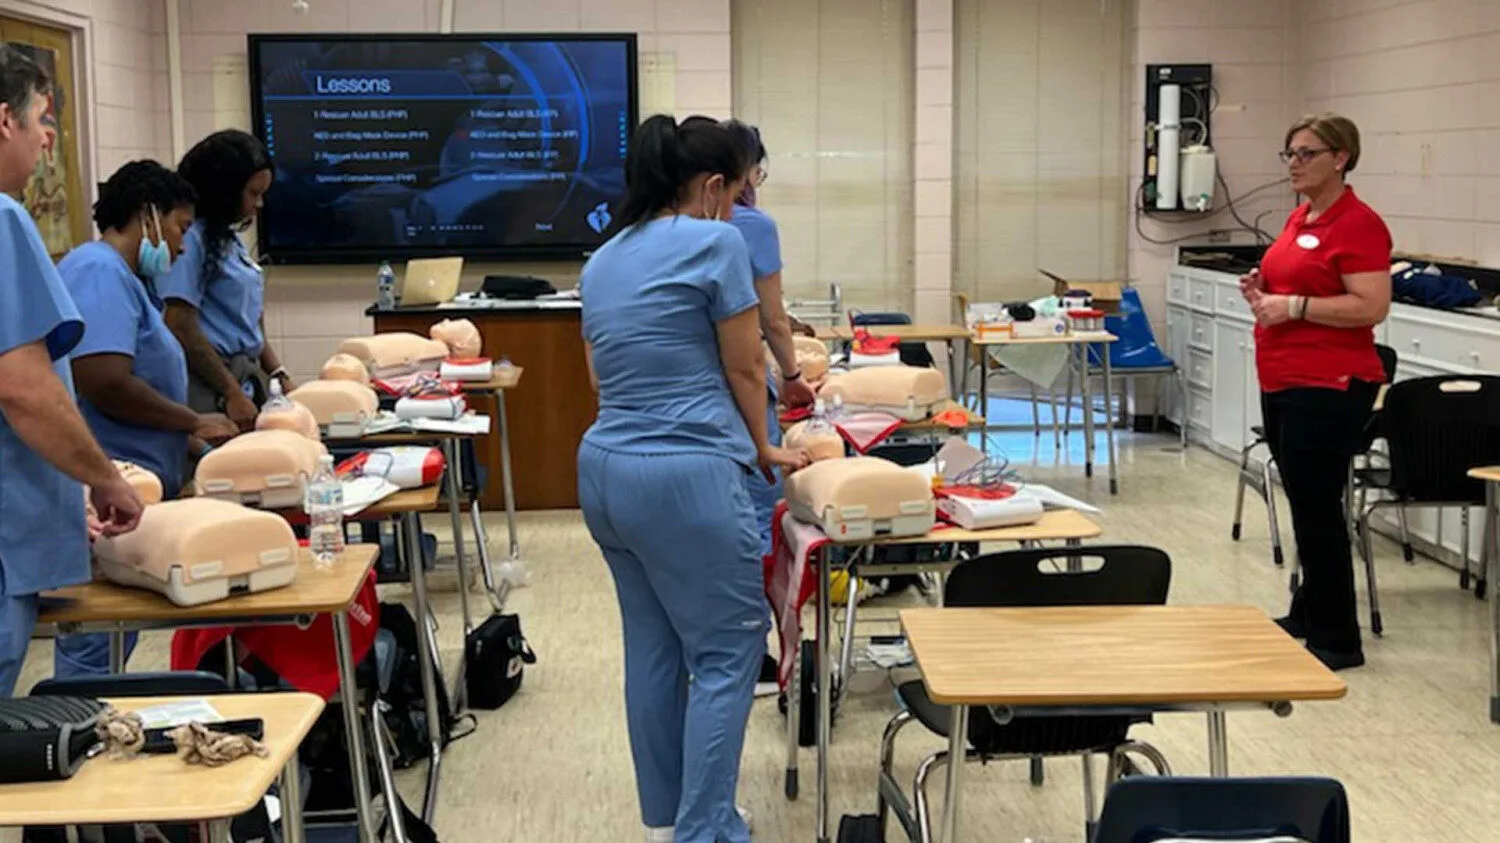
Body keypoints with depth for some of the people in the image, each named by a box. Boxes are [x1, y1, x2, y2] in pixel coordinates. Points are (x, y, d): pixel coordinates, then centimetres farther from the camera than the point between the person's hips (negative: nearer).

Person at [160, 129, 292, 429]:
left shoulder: (230, 240, 18)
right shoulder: (191, 239, -9)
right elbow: (181, 328, -15)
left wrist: (280, 377, 14)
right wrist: (232, 394, -14)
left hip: (249, 379, 8)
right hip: (213, 390, -8)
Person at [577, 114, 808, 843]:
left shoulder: (601, 262, 15)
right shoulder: (715, 243, -7)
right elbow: (744, 370, -3)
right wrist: (761, 450, 15)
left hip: (604, 471, 8)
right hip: (686, 477, -8)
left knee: (652, 647, 16)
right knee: (727, 651, 2)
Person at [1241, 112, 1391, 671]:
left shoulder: (1358, 224, -13)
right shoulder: (1298, 218, 13)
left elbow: (1371, 307, -21)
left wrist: (1295, 305, -22)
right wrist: (1265, 292, 7)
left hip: (1328, 388, -9)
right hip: (1282, 384, 9)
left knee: (1316, 507, -4)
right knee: (1306, 503, 17)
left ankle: (1337, 640, 6)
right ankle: (1308, 614, 29)